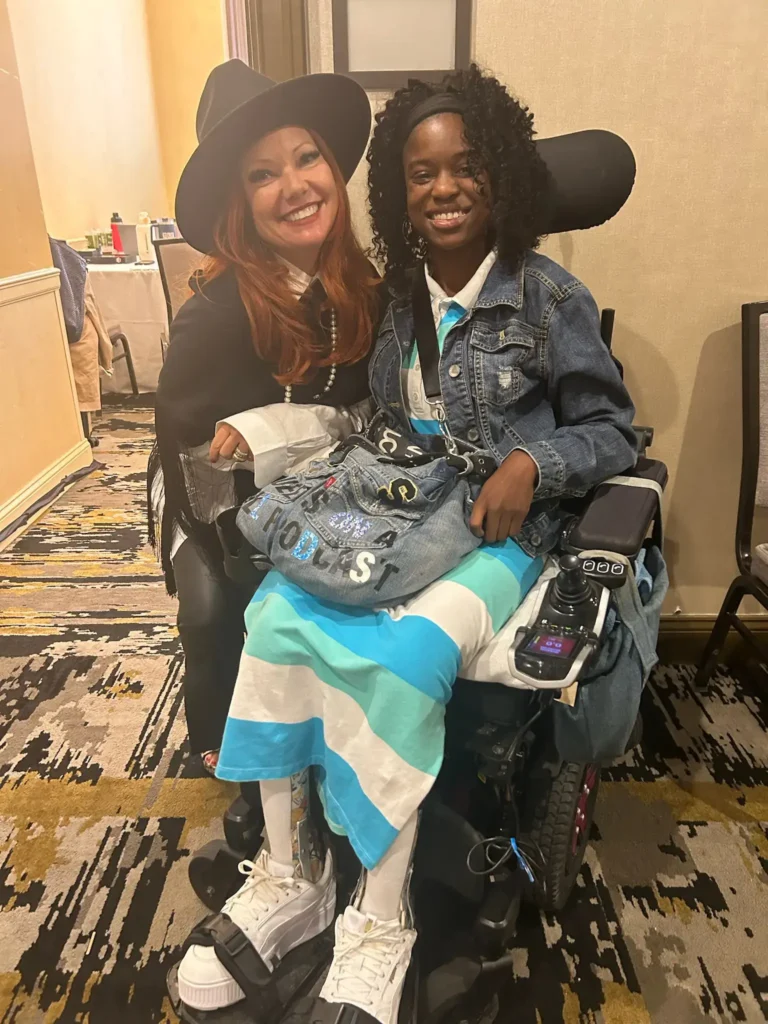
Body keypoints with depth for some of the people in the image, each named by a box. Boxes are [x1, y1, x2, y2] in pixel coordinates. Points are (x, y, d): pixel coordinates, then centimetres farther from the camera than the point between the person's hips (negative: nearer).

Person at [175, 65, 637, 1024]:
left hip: (500, 533, -4)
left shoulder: (548, 295, -1)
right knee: (278, 612, -23)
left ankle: (380, 922, -9)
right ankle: (290, 877, -8)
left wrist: (530, 462, -18)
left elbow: (611, 431, 2)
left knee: (403, 655, -32)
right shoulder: (391, 295, 11)